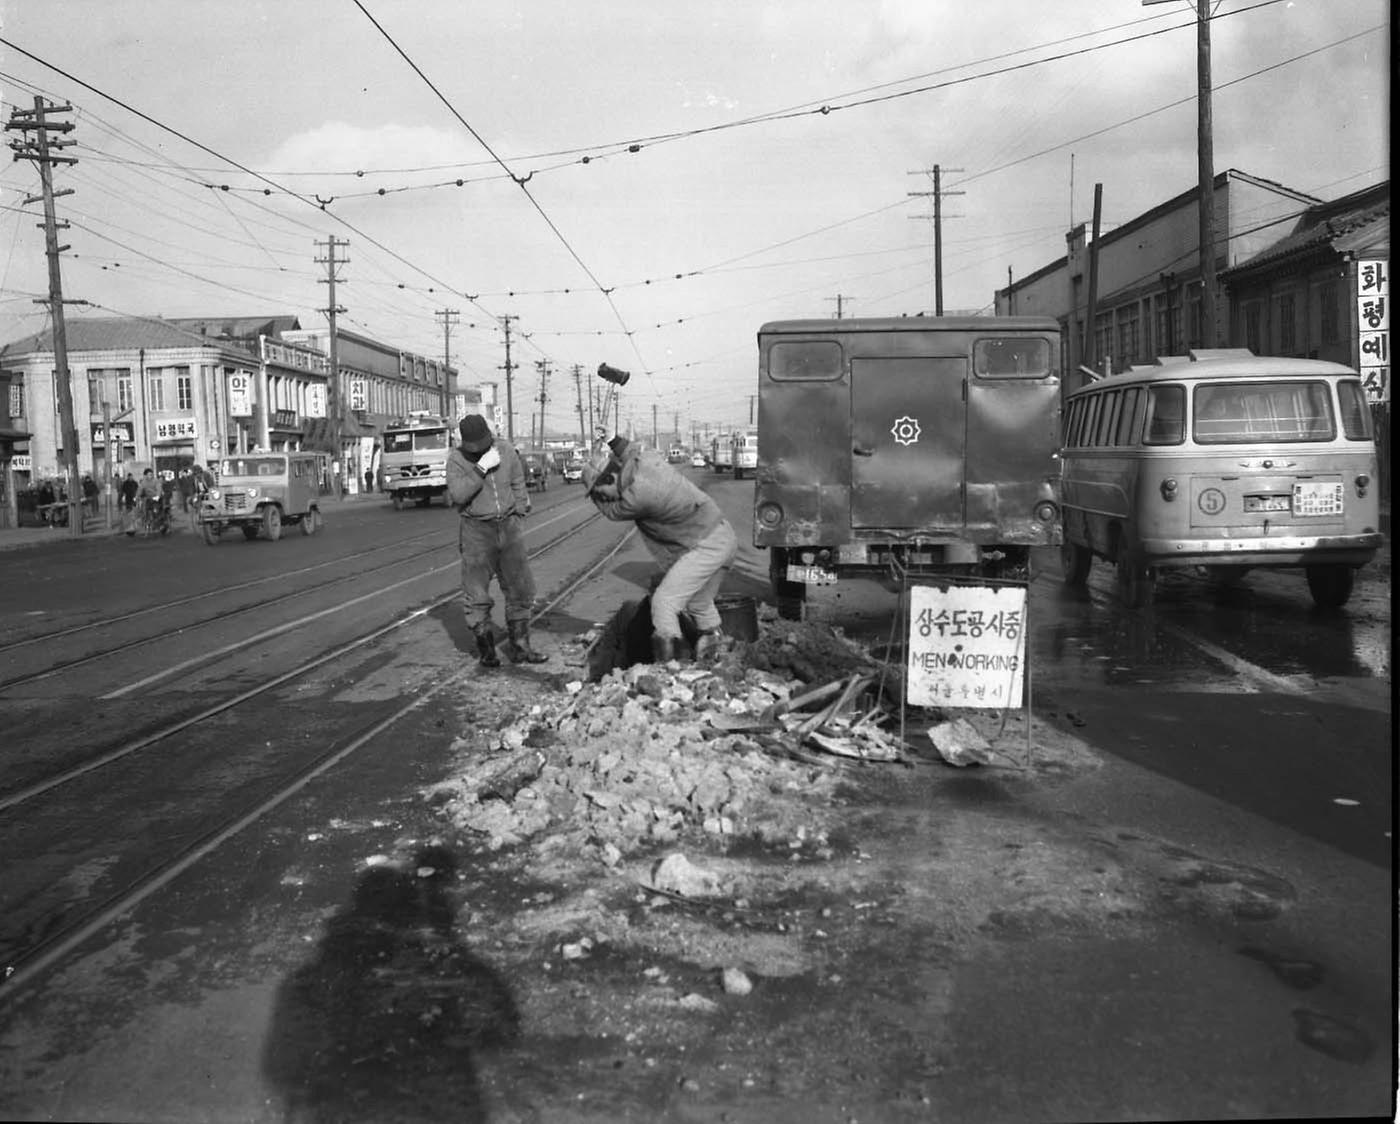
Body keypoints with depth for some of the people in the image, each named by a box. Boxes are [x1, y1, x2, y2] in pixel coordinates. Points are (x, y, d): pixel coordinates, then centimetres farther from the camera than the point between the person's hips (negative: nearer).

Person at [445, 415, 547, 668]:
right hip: (476, 531, -3)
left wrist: (518, 517, 8)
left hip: (508, 527, 3)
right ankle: (486, 650, 11)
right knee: (476, 595, -2)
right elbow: (457, 494, -20)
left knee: (521, 590, 6)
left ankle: (519, 647, 16)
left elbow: (518, 486, 12)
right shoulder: (456, 459, -7)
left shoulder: (506, 450, 2)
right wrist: (481, 468, -25)